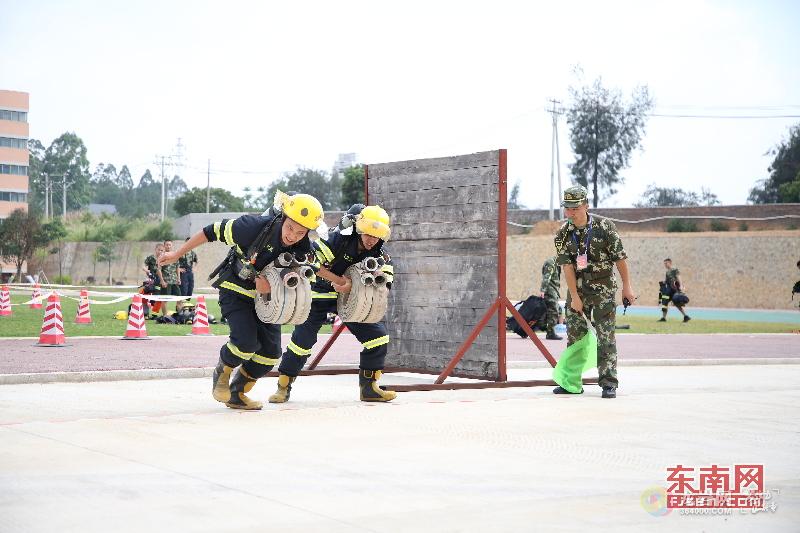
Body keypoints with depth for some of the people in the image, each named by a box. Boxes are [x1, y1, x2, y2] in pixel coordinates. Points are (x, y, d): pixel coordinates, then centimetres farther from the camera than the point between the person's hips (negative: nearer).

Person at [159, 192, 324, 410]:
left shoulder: (304, 251, -17)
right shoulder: (254, 226, -30)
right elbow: (212, 231, -17)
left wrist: (271, 287, -28)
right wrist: (177, 254, -8)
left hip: (266, 297, 5)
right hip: (235, 292, -5)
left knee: (271, 351, -2)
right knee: (247, 341, -22)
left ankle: (236, 394, 19)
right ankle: (222, 373, 11)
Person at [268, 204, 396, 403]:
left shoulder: (379, 254, -9)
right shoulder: (339, 239, -24)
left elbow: (383, 282, -16)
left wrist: (352, 287, -30)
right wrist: (339, 280, -29)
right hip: (321, 293, -4)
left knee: (378, 335, -6)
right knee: (302, 339, -6)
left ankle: (369, 387, 5)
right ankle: (284, 387, 13)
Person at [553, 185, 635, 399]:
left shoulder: (605, 227, -11)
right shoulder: (563, 234, -4)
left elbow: (619, 257, -5)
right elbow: (567, 266, -7)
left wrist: (627, 286, -4)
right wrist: (575, 297, -12)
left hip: (603, 287, -3)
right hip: (577, 287, 3)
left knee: (605, 337, -6)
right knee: (574, 335, 7)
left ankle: (608, 383, -3)